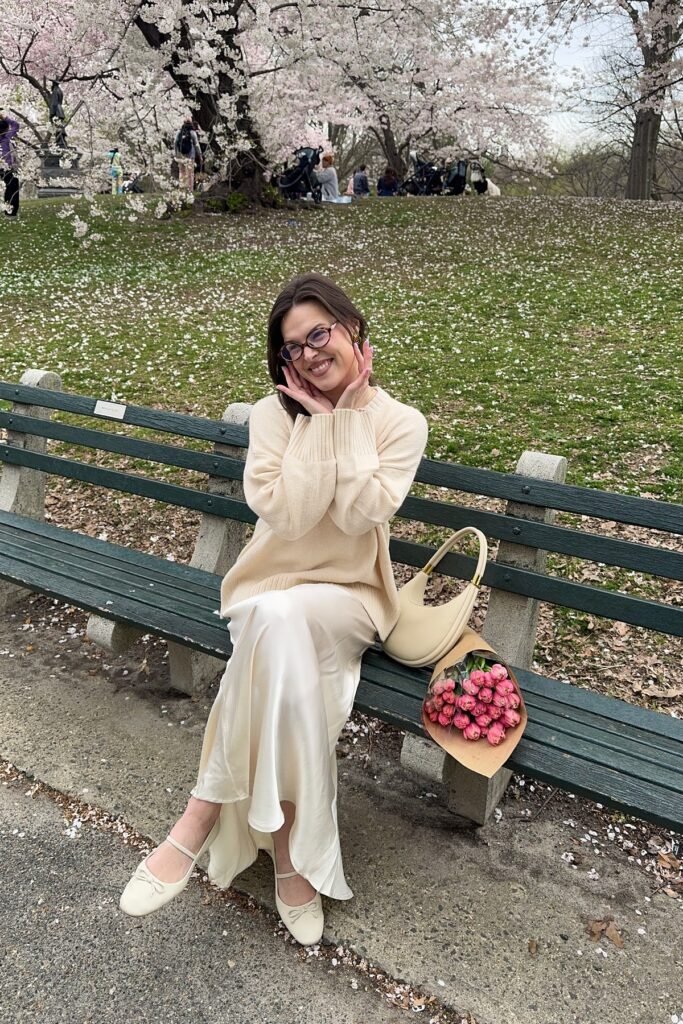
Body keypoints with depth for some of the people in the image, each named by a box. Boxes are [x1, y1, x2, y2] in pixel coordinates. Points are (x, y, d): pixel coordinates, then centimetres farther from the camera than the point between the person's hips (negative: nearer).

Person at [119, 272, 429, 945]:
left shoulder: (402, 423, -3)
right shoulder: (274, 413, -2)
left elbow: (361, 512, -19)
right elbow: (287, 515, -17)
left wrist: (349, 414, -14)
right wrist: (319, 419, -14)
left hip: (350, 597, 0)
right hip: (270, 587, 1)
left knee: (279, 618, -36)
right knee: (288, 647, -36)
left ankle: (203, 818, -20)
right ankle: (292, 847, -20)